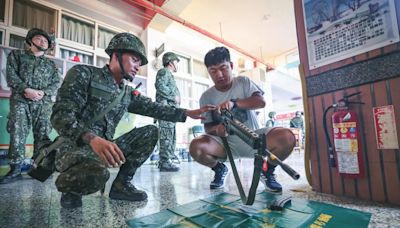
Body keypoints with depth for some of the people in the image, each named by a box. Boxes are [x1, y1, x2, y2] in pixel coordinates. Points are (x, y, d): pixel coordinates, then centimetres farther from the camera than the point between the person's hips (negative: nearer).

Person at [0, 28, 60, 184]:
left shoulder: (50, 64, 19)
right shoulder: (17, 55, 15)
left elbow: (56, 83, 8)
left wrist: (43, 92, -10)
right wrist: (26, 89, -14)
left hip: (43, 104, 2)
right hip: (20, 101, -1)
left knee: (42, 136, 0)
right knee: (17, 135, -7)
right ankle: (15, 170, -2)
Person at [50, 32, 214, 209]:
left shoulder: (127, 93, 10)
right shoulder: (83, 73, -8)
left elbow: (153, 108, 6)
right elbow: (61, 114, -18)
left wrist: (188, 113, -2)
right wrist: (92, 139, -38)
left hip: (105, 145, 7)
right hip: (74, 145, -6)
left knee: (151, 132, -5)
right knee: (95, 172, -38)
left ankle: (121, 184, -1)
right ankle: (71, 188, -1)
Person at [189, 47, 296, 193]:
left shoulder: (243, 82, 2)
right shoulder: (206, 97, 0)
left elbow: (261, 102, -13)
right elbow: (208, 127, 0)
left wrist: (233, 103, -30)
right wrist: (217, 129, -25)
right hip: (226, 142, 0)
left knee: (286, 137, -27)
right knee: (196, 147, -29)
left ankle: (267, 171, 5)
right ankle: (220, 169, 6)